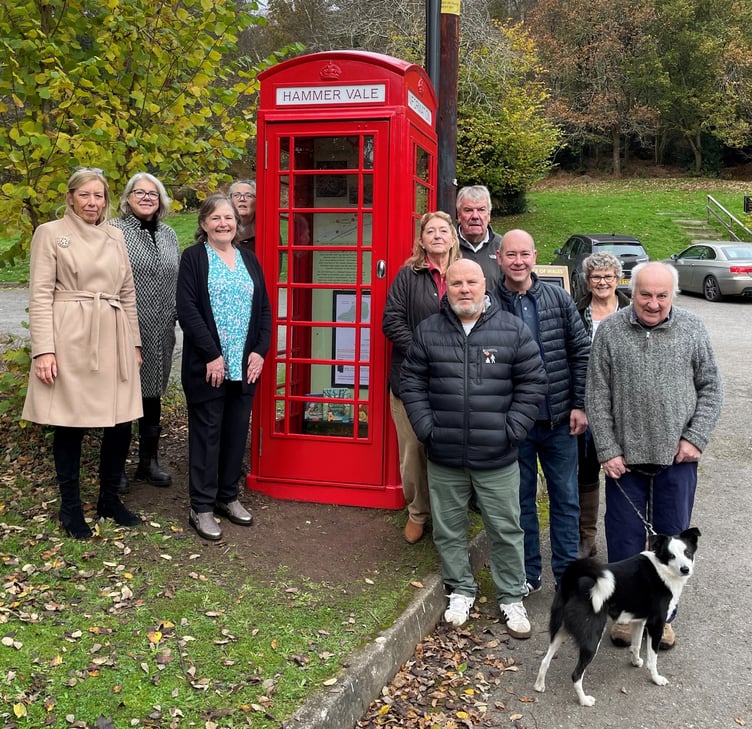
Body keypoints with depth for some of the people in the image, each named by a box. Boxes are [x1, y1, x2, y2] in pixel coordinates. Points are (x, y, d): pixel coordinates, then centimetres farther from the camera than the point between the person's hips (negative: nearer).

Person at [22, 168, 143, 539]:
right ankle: (70, 506, 18)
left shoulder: (115, 236, 14)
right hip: (70, 341, -5)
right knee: (70, 423, 2)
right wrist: (43, 349, -14)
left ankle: (109, 498, 23)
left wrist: (134, 342, 14)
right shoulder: (50, 232, 0)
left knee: (121, 422, 5)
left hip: (112, 341, 5)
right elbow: (40, 295, -6)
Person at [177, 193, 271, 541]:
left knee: (237, 431, 11)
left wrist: (260, 351, -1)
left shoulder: (249, 259, 12)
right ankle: (201, 507, 11)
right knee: (207, 433, 2)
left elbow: (264, 309, 11)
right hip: (207, 365, -5)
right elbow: (187, 310, -11)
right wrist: (212, 355, -17)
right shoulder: (193, 258, -3)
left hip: (245, 366, 5)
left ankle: (228, 496, 25)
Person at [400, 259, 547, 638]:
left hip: (497, 458, -1)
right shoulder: (428, 331, 3)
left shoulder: (513, 330, -2)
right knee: (449, 528, 13)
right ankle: (461, 590, 32)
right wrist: (426, 428, -3)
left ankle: (511, 598, 25)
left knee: (505, 529, 8)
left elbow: (532, 382, 0)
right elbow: (411, 382, 6)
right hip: (444, 457, 2)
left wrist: (512, 430, -6)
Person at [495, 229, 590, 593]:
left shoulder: (558, 298, 1)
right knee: (521, 498, 12)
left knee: (565, 498, 10)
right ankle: (528, 574, 27)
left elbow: (581, 353, 4)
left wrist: (579, 405, -1)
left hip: (559, 419, 1)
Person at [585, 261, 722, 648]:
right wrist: (607, 451, -6)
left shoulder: (692, 329, -1)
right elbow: (597, 396, -2)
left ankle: (663, 615, 28)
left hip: (677, 458, 1)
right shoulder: (610, 330, -4)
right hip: (624, 457, -1)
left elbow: (711, 388, 4)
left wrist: (695, 438, -6)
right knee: (624, 540, 9)